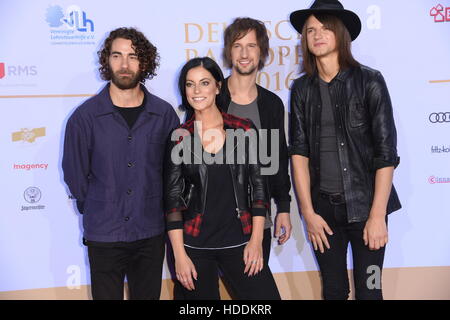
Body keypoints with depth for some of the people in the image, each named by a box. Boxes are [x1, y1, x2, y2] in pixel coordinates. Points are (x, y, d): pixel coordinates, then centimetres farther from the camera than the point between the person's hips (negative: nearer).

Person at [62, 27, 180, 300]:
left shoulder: (165, 114, -2)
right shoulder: (85, 116, -6)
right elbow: (75, 175, 1)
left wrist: (154, 211, 4)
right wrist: (97, 213, 7)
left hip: (151, 234, 2)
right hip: (104, 235, -1)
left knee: (148, 295, 14)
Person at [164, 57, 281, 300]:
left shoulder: (244, 130, 2)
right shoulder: (179, 138, 1)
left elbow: (258, 185, 3)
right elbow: (172, 198, 0)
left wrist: (256, 239, -3)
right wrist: (179, 255, -5)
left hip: (239, 241, 1)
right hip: (194, 245, 0)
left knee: (265, 294, -6)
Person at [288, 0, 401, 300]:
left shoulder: (369, 81, -6)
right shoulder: (302, 89, 3)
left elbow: (386, 151, -8)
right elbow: (299, 151, 1)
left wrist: (378, 214, -12)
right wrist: (308, 212, -4)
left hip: (364, 204, -2)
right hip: (323, 206, 3)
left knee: (368, 290, 4)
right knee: (333, 290, 12)